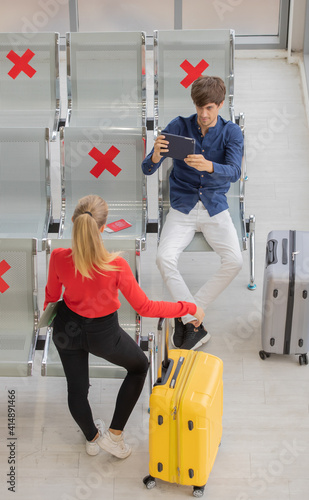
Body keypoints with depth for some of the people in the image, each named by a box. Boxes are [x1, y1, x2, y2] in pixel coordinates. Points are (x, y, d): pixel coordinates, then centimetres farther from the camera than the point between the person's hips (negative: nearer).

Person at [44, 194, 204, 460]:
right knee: (139, 366, 28)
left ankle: (92, 437, 51)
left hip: (68, 329, 3)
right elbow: (145, 307, -24)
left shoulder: (59, 258, -25)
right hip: (103, 334, -3)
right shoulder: (115, 265, -34)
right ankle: (114, 434, 28)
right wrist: (189, 308, -13)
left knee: (77, 388, 25)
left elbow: (52, 294, -4)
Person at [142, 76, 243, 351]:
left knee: (234, 261, -24)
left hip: (215, 208, 0)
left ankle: (186, 316, -9)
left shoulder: (231, 132, -3)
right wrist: (156, 154, -33)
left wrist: (208, 166, -42)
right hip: (182, 209, 0)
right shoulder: (178, 127, -4)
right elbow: (147, 169, -8)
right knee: (164, 258, -26)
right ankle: (196, 326, -16)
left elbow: (234, 172, -20)